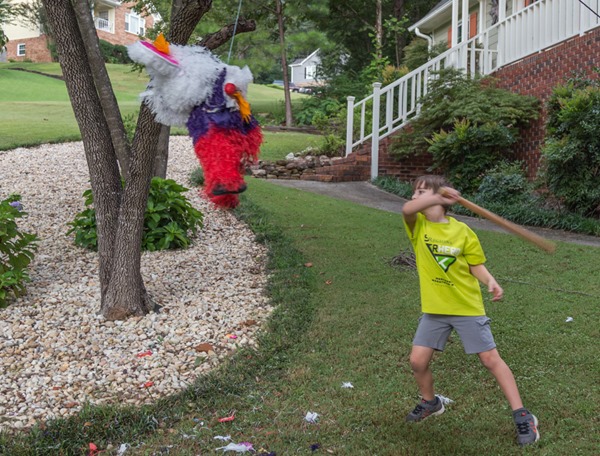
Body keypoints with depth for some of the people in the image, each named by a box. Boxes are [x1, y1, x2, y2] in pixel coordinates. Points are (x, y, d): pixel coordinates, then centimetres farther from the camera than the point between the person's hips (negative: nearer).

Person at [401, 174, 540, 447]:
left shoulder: (461, 231, -7)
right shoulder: (417, 225, -5)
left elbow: (476, 265, 0)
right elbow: (406, 209, -29)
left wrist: (490, 282, -19)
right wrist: (439, 198, -39)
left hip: (467, 307, -2)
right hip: (434, 309, 2)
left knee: (490, 359, 1)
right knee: (417, 360, 3)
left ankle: (522, 416, 10)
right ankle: (430, 402, 32)